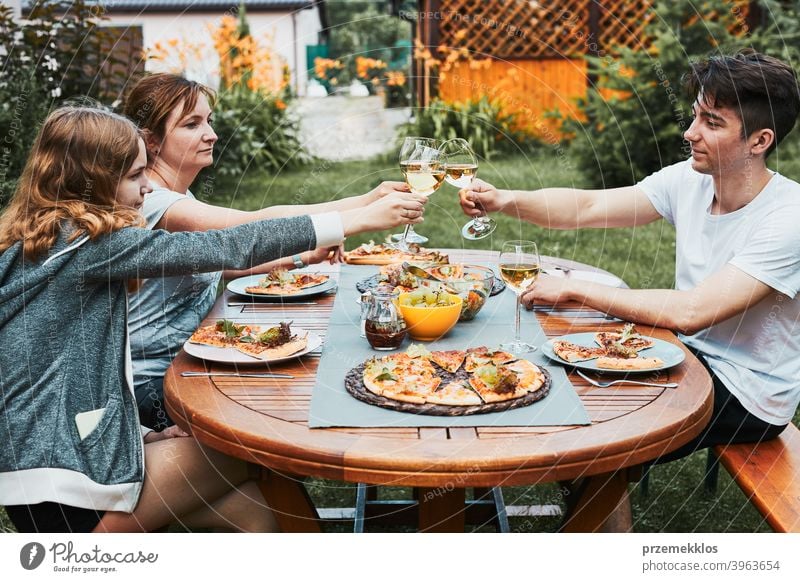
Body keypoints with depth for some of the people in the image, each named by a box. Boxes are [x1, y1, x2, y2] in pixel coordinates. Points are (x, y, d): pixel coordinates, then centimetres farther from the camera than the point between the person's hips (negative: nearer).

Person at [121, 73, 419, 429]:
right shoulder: (151, 205, -24)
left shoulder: (179, 197, 8)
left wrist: (301, 256, -2)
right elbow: (258, 226, -35)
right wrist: (366, 209, -40)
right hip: (154, 385, -8)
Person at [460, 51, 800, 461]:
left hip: (748, 394, -6)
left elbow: (690, 312, -32)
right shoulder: (690, 179, -5)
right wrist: (505, 200, -28)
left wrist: (572, 289, -26)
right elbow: (587, 206, -10)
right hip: (692, 354, 6)